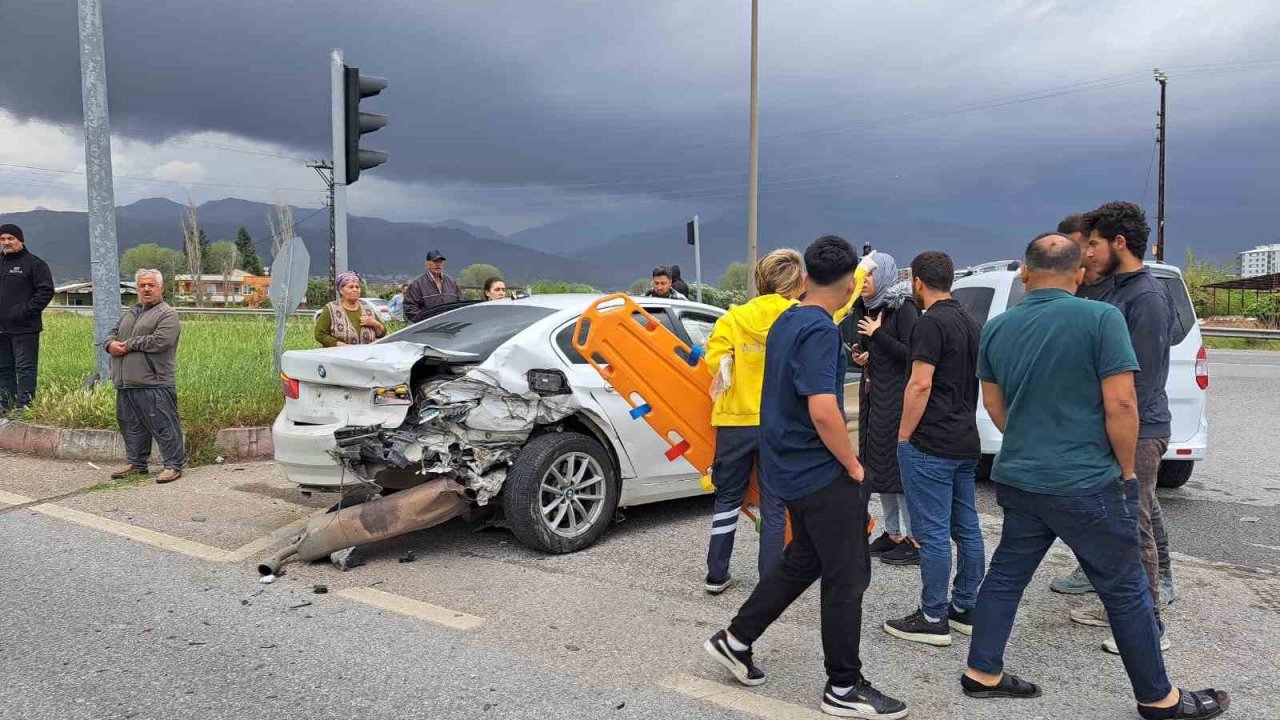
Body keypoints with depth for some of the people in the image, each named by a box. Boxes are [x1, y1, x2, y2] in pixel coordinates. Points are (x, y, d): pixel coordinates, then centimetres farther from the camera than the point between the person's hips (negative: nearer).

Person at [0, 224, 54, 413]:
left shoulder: (34, 263, -3)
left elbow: (46, 291, -10)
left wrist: (26, 311, -16)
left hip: (24, 328, -7)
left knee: (25, 368, -5)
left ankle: (24, 405, -3)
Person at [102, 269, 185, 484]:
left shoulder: (167, 314, -5)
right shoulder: (129, 315, 23)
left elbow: (159, 341, -18)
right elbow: (111, 334, 23)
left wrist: (129, 345, -11)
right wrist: (111, 344, -1)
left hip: (154, 384, -9)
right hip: (126, 384, 9)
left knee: (163, 426, -6)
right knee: (131, 426, 16)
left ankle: (174, 465, 1)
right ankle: (137, 464, 27)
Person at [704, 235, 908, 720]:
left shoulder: (786, 322, 9)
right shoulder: (820, 331, -19)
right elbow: (823, 410, -28)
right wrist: (854, 465, -15)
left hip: (791, 467, 9)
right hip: (822, 472, -9)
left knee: (802, 561, 21)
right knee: (847, 577, 2)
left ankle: (736, 640, 27)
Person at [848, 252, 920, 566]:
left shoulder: (903, 308, -10)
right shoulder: (865, 309, 12)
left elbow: (910, 354, -17)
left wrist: (878, 334, -16)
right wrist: (859, 357, 4)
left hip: (898, 399, -8)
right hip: (872, 398, 8)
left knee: (900, 464, -6)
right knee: (878, 465, 11)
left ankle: (914, 540, 2)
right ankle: (893, 533, 22)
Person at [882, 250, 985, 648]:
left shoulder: (930, 322, -14)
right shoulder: (971, 322, 14)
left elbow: (921, 384, -20)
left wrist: (904, 435, -13)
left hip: (930, 445, -9)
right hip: (966, 443, 9)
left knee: (933, 532, -3)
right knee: (966, 529, 13)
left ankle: (933, 619, 4)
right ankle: (965, 609, 23)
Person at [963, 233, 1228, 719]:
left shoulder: (997, 328, 4)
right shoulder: (1101, 319, -13)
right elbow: (1120, 404, -16)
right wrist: (1127, 469, -2)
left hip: (1017, 479, 5)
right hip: (1086, 484, -5)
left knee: (1006, 573, 16)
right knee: (1125, 590, 9)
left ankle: (982, 673, 23)